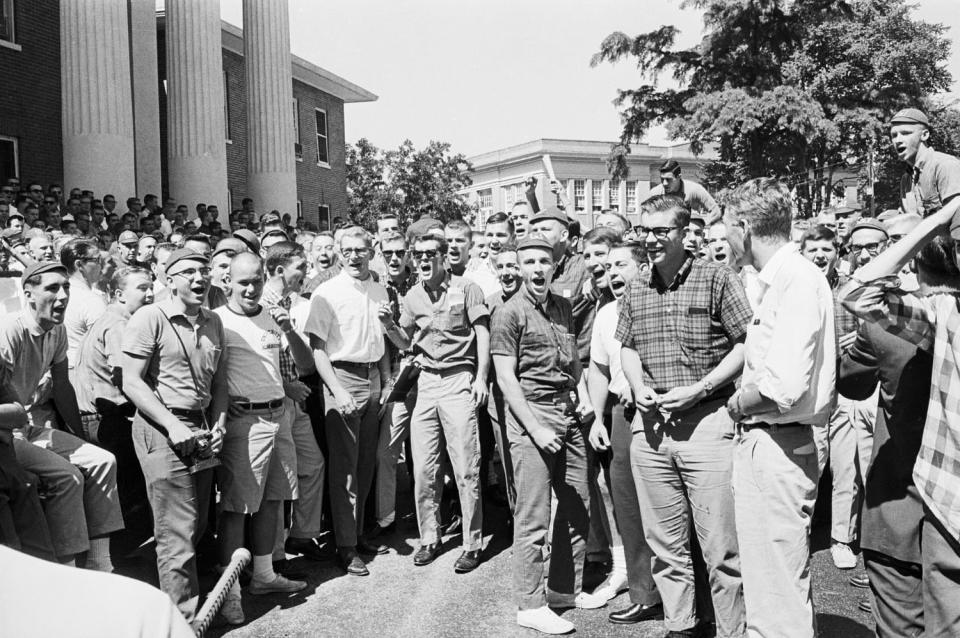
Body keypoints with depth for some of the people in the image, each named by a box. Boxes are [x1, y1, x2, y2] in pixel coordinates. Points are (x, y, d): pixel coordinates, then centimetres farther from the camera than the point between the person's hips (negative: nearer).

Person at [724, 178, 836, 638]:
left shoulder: (798, 279, -17)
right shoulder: (778, 279, 14)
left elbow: (783, 387, -27)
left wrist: (738, 403, -10)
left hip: (777, 448, -10)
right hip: (762, 443, 10)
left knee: (778, 595, 0)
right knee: (763, 579, 21)